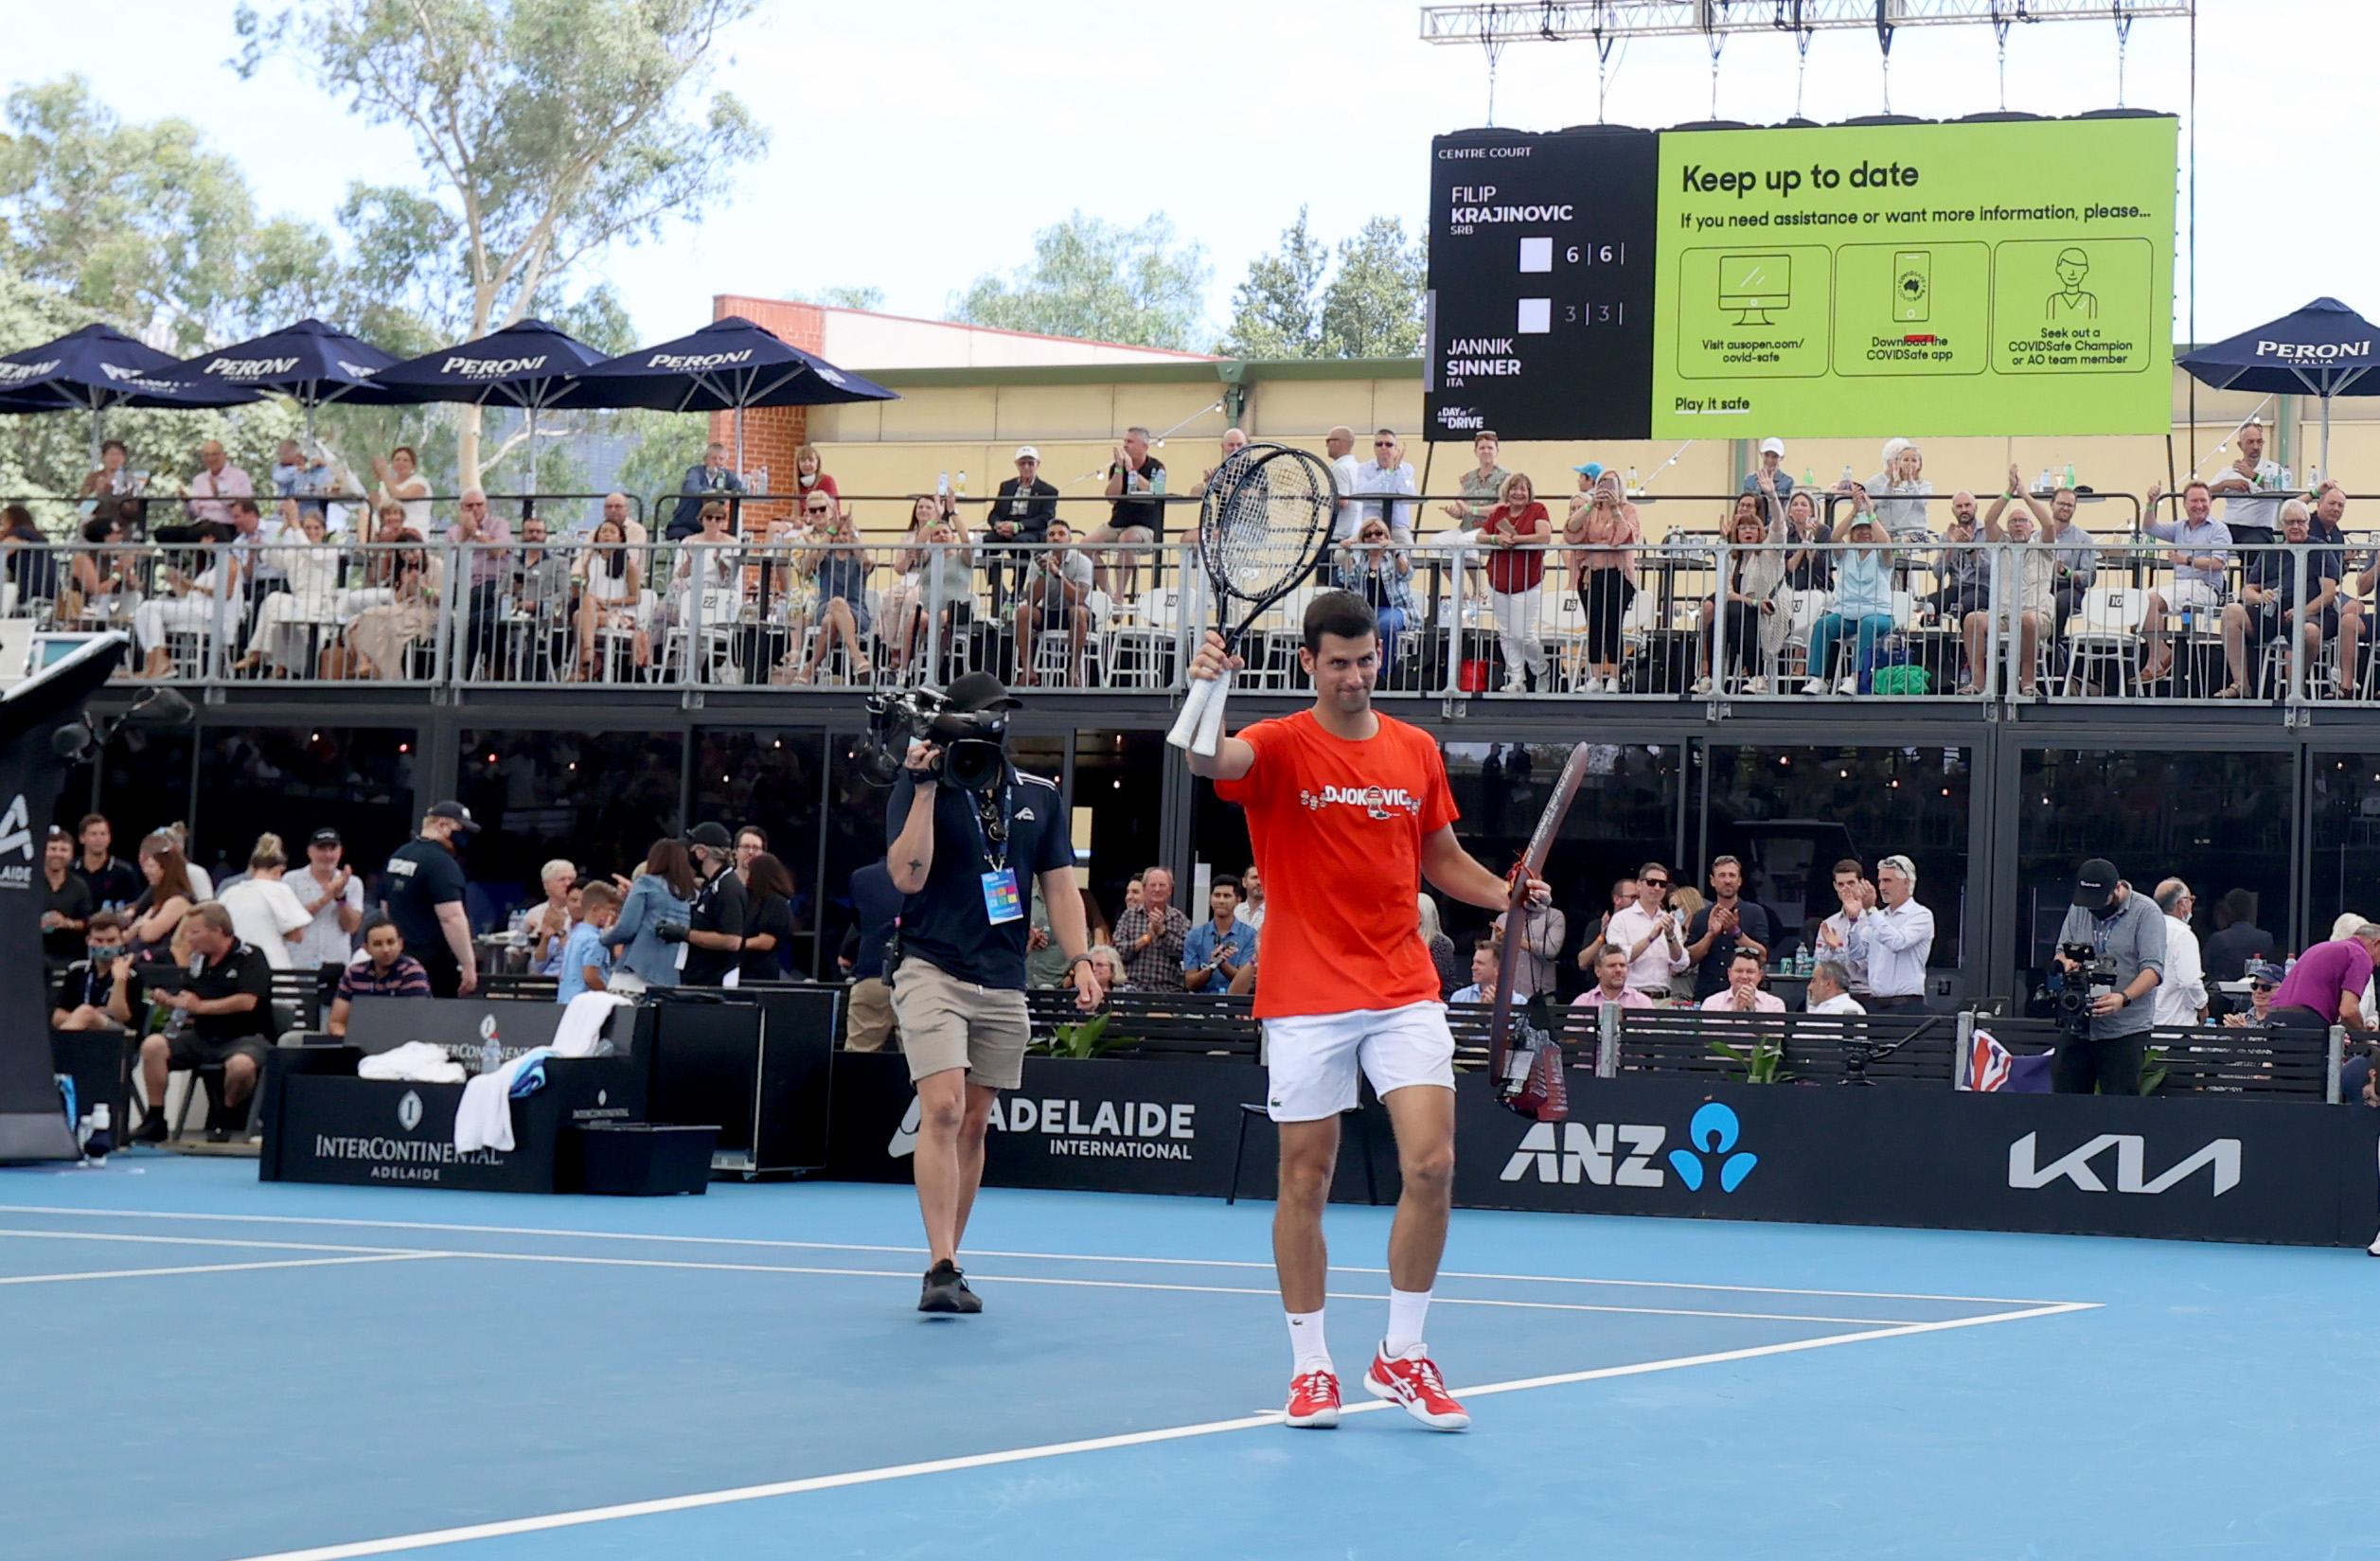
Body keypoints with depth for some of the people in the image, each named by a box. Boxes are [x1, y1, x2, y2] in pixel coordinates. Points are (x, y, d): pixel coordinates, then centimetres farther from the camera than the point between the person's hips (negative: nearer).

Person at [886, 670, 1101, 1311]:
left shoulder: (1039, 796, 10)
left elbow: (1059, 885, 13)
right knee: (943, 1111, -17)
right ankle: (941, 1269, -20)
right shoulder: (918, 787, -1)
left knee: (974, 1124, 7)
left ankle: (949, 1265, 15)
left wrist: (1079, 959, 2)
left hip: (1004, 986, 4)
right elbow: (908, 875, -12)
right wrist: (926, 788, -15)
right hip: (932, 971, -4)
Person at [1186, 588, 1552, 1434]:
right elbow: (1209, 761, -26)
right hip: (1306, 998, -3)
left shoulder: (1416, 750, 10)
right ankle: (1310, 1366, 14)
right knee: (1305, 1180, 2)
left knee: (1431, 1164, -7)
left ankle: (1402, 1355, 7)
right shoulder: (1281, 747, -4)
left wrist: (1508, 894, 3)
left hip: (1404, 990, 3)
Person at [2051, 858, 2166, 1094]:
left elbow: (2153, 969, -14)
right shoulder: (2078, 910, 11)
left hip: (2125, 1030, -5)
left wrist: (2124, 998, -31)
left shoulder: (2145, 913, -7)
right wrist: (2065, 962, -6)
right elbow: (2061, 952, 20)